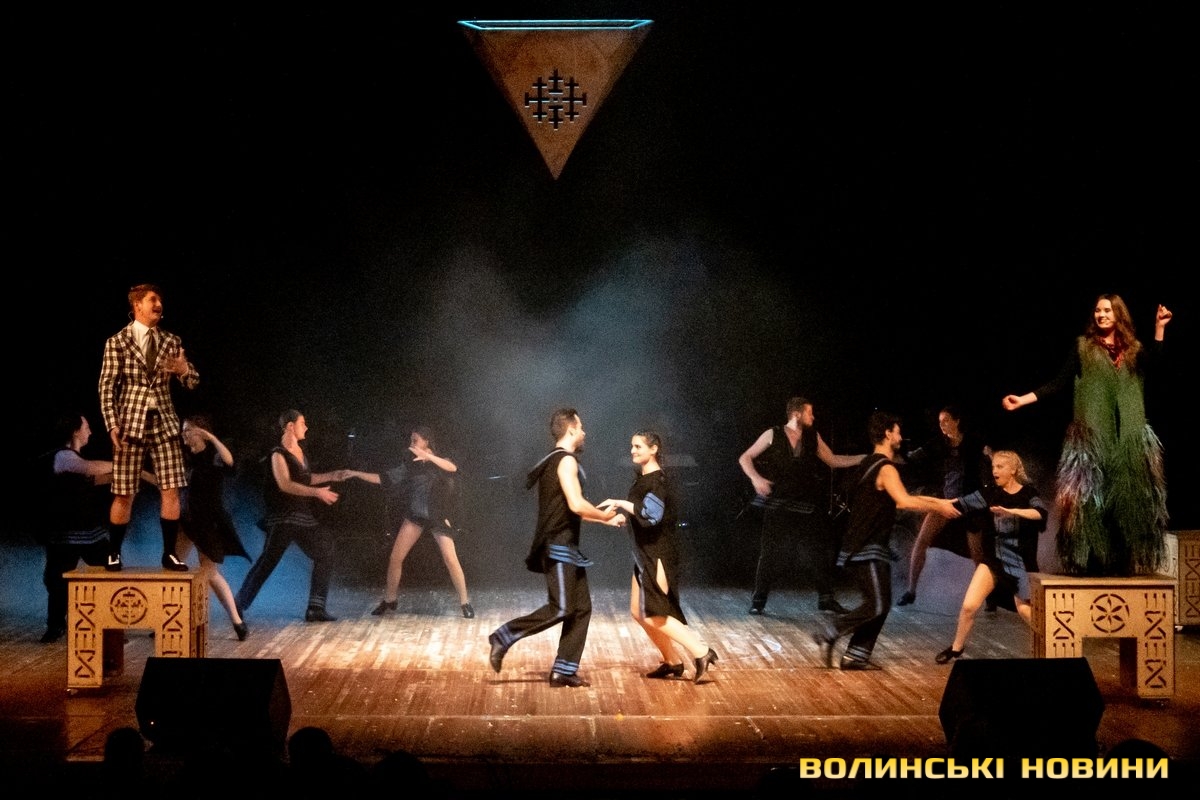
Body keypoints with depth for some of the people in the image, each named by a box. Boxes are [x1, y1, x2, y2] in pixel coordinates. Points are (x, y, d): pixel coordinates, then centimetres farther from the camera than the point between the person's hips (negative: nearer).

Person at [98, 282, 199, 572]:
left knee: (171, 491, -2)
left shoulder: (171, 342, 9)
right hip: (131, 423, -3)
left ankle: (169, 554, 7)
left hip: (164, 423, 3)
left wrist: (185, 370, -14)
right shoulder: (117, 342, -1)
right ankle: (114, 554, 13)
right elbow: (107, 387, -3)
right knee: (124, 494, -1)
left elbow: (192, 383, 9)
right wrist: (112, 425, -11)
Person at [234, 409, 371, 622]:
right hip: (282, 517, -8)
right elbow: (285, 484, -24)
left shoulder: (300, 451, 12)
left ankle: (315, 609, 8)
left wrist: (333, 476, 18)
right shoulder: (278, 454, -12)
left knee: (324, 555, 6)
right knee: (267, 561, -8)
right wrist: (317, 492, -29)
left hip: (303, 516, 8)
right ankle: (238, 606, 4)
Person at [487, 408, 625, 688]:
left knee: (581, 608, 7)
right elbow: (577, 505, -24)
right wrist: (604, 515, -7)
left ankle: (563, 671, 6)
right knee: (560, 608, -13)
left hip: (566, 548, 10)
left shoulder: (554, 461, 19)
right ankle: (503, 637, -6)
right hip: (558, 546, -10)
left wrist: (606, 520, 28)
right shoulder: (566, 460, -12)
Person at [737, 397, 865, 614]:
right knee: (772, 552, -6)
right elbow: (745, 458, 2)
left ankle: (826, 597, 13)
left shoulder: (813, 437, 8)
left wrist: (865, 458, 7)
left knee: (828, 546, 1)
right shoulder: (773, 435, -2)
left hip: (808, 505, 4)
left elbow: (833, 461, 14)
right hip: (779, 505, -4)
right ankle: (758, 600, 7)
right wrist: (755, 478, -16)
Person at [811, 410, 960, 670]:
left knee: (881, 604, 10)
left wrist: (939, 502, 20)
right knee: (877, 606, -10)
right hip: (867, 551, -10)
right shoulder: (886, 469, -13)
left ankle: (856, 655, 8)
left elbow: (900, 499, 24)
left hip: (862, 549, 10)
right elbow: (905, 502, -27)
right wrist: (939, 508, -15)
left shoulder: (870, 465, 18)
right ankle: (829, 629, -10)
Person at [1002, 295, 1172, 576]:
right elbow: (1059, 383, 4)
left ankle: (1126, 561, 4)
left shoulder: (1134, 350, 11)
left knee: (1129, 497, -1)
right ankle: (1089, 561, -3)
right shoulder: (1083, 347, 8)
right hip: (1091, 434, -2)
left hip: (1129, 436, 2)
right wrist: (1023, 400, -6)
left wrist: (1159, 328, -19)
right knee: (1089, 498, -6)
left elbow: (1154, 363, -10)